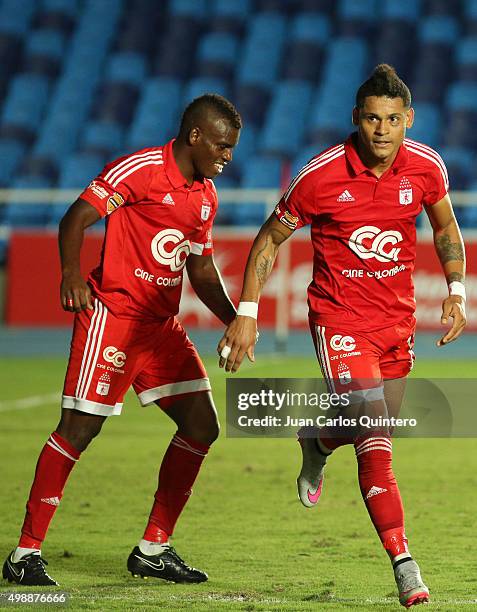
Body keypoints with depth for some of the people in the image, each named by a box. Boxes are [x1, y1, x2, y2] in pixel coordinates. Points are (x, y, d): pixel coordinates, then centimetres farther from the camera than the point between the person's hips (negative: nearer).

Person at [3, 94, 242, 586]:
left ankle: (153, 549, 12)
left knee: (201, 426, 2)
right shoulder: (140, 169, -11)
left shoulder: (206, 195, 13)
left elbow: (202, 272, 22)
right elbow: (75, 219, -15)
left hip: (162, 324, 8)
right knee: (79, 429, -9)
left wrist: (236, 322, 9)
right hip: (112, 315, -8)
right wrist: (72, 272, -32)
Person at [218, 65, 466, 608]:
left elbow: (445, 226, 13)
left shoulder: (426, 167, -7)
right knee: (375, 442, -15)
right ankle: (403, 564, -12)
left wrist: (456, 292, 2)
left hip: (398, 316, 5)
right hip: (340, 316, -5)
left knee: (377, 432, 18)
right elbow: (269, 238, -5)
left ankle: (316, 441, 52)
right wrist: (245, 314, -9)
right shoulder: (321, 176, -17)